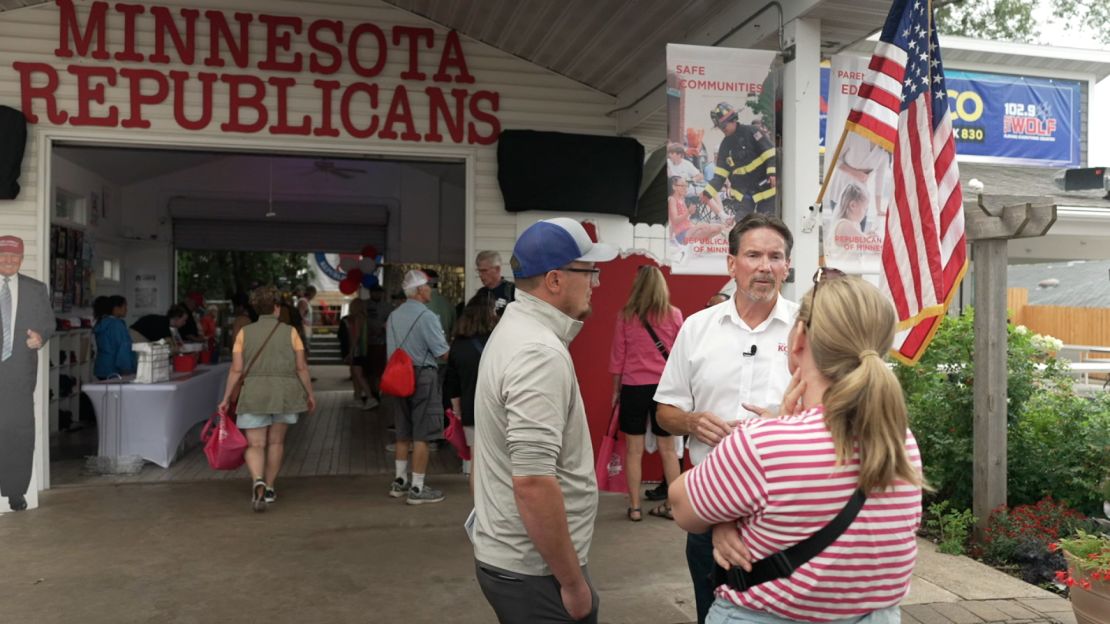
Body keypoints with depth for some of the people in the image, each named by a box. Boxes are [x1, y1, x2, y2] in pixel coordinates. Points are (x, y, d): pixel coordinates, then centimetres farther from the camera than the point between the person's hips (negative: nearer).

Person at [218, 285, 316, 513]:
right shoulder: (290, 332, 0)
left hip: (254, 393, 0)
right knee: (276, 441, 15)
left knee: (255, 444, 1)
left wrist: (226, 398, 5)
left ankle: (258, 482, -23)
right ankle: (269, 488, 24)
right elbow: (301, 367, -1)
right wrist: (310, 394, 9)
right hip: (284, 392, 1)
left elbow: (236, 369, -2)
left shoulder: (245, 333, 1)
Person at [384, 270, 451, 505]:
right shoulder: (426, 316, -15)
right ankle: (417, 489, 4)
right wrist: (445, 342, 7)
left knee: (403, 434, 18)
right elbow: (443, 353, -13)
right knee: (421, 436, 0)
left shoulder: (393, 316, 9)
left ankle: (399, 482, 27)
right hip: (422, 377, -8)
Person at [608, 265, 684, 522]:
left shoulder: (625, 315, -3)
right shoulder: (674, 315, -2)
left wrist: (616, 390, 11)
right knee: (668, 449, 10)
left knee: (634, 449, 6)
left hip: (633, 387, -1)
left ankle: (635, 507, 11)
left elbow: (617, 356, 1)